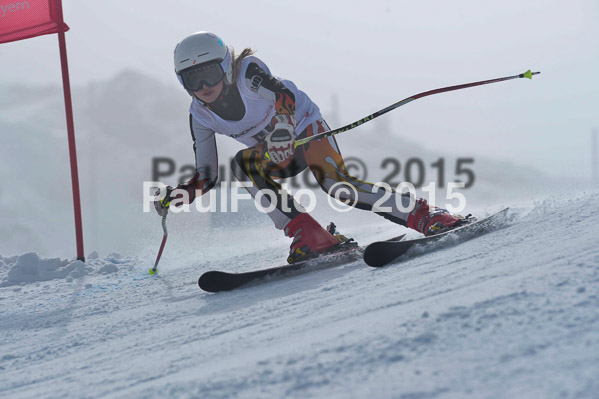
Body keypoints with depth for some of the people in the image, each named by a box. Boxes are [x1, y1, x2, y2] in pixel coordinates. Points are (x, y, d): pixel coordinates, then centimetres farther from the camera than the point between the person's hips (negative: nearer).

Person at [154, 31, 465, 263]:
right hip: (276, 155, 5)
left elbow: (283, 94, -38)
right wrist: (174, 196, -21)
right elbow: (206, 177, -4)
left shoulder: (247, 72, -23)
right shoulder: (200, 115, -8)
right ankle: (307, 235, -34)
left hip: (305, 128, -5)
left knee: (335, 183, -31)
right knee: (242, 163, -26)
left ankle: (424, 216, -29)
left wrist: (283, 126, -58)